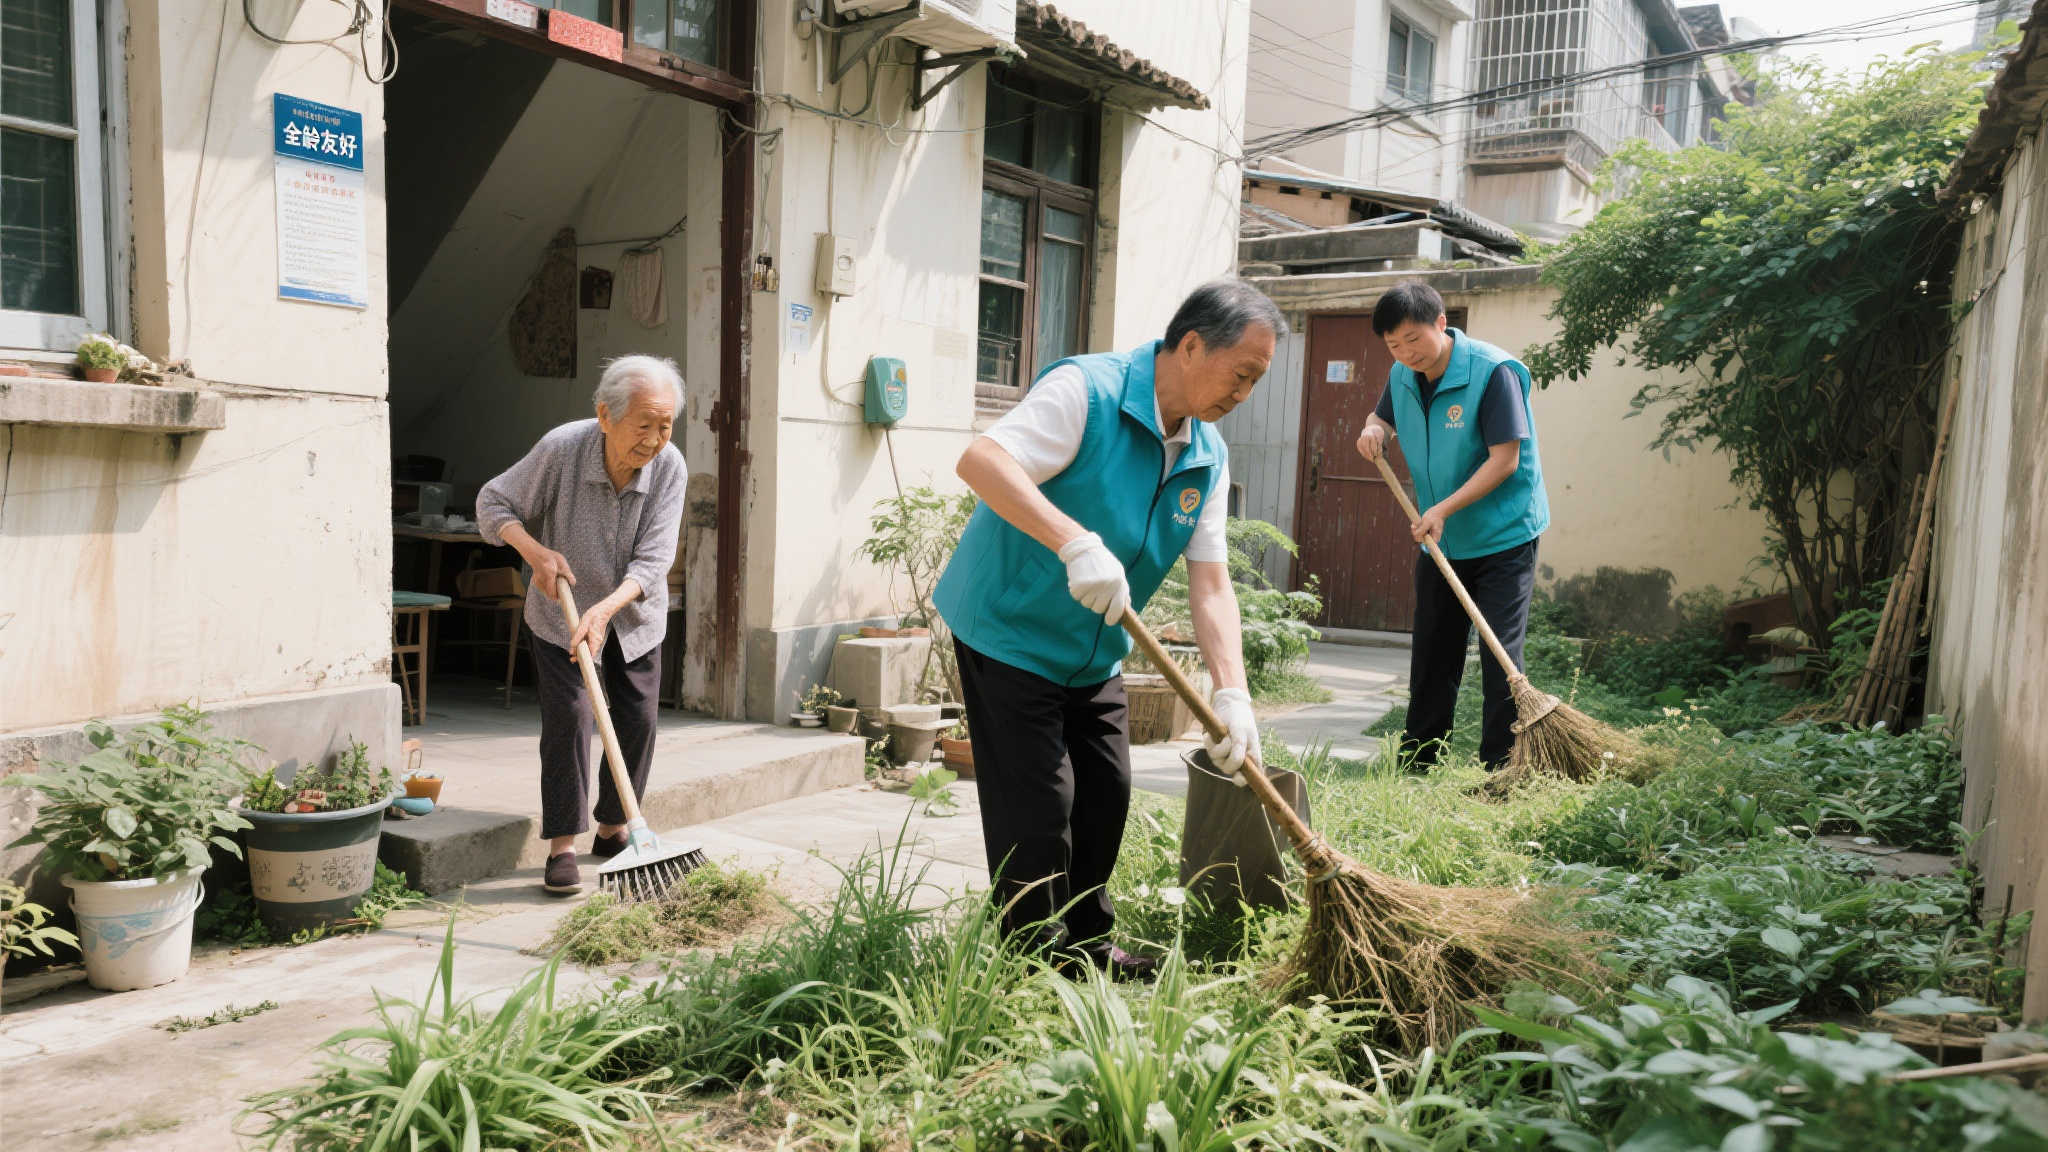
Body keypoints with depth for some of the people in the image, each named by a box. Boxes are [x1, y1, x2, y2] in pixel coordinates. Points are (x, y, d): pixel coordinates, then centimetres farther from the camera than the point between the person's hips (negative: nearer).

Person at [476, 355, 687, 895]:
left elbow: (653, 560, -23)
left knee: (638, 719, 3)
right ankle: (562, 846, -4)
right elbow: (493, 503, -12)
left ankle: (612, 830, 22)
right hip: (560, 612, -2)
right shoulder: (560, 449, -25)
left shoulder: (669, 468, -21)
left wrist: (605, 608, -38)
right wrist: (535, 551, -28)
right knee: (567, 716, -11)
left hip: (634, 613, 2)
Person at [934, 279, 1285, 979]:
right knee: (1039, 805, -5)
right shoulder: (1085, 391, -21)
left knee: (1106, 794, 13)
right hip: (1010, 631, -8)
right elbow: (981, 461, -35)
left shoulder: (1209, 457, 1)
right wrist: (1077, 543, -45)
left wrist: (1231, 692, -16)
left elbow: (1210, 582, -3)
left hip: (1096, 652, 8)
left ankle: (1087, 947, 31)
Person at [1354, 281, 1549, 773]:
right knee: (1431, 655, 13)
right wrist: (1375, 430, -5)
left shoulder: (1494, 371, -20)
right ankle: (1416, 765, 23)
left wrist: (1444, 509, -26)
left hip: (1503, 537, -7)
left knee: (1500, 656, -7)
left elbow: (1505, 459, -21)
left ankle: (1499, 772, 0)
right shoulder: (1402, 376, 0)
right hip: (1440, 541, 7)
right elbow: (1383, 417, 21)